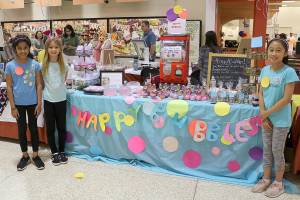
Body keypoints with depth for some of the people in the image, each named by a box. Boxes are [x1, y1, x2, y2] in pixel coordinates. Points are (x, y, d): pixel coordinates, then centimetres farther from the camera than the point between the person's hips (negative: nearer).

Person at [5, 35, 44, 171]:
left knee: (33, 128, 10)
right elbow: (9, 87, -3)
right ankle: (25, 156, 27)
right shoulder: (10, 66, -6)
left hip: (32, 102, 0)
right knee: (21, 129, 11)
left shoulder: (35, 64, -5)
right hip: (19, 103, 0)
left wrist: (39, 103, -6)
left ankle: (35, 155, 24)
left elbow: (39, 85, -3)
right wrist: (12, 107, -5)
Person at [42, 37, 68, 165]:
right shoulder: (43, 65, -7)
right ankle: (54, 152, 23)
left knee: (61, 127, 10)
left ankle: (62, 151, 24)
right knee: (50, 128, 9)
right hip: (48, 100, -1)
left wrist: (59, 86, 6)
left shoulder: (64, 64, -3)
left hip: (61, 99, 1)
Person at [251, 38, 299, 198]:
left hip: (281, 120, -5)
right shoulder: (265, 70, 2)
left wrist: (267, 113, -14)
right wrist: (263, 115, -6)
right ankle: (266, 179, 31)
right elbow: (261, 94, 3)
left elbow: (287, 98, -17)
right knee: (267, 149, 15)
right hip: (266, 117, 5)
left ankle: (278, 183, 25)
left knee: (277, 151, 7)